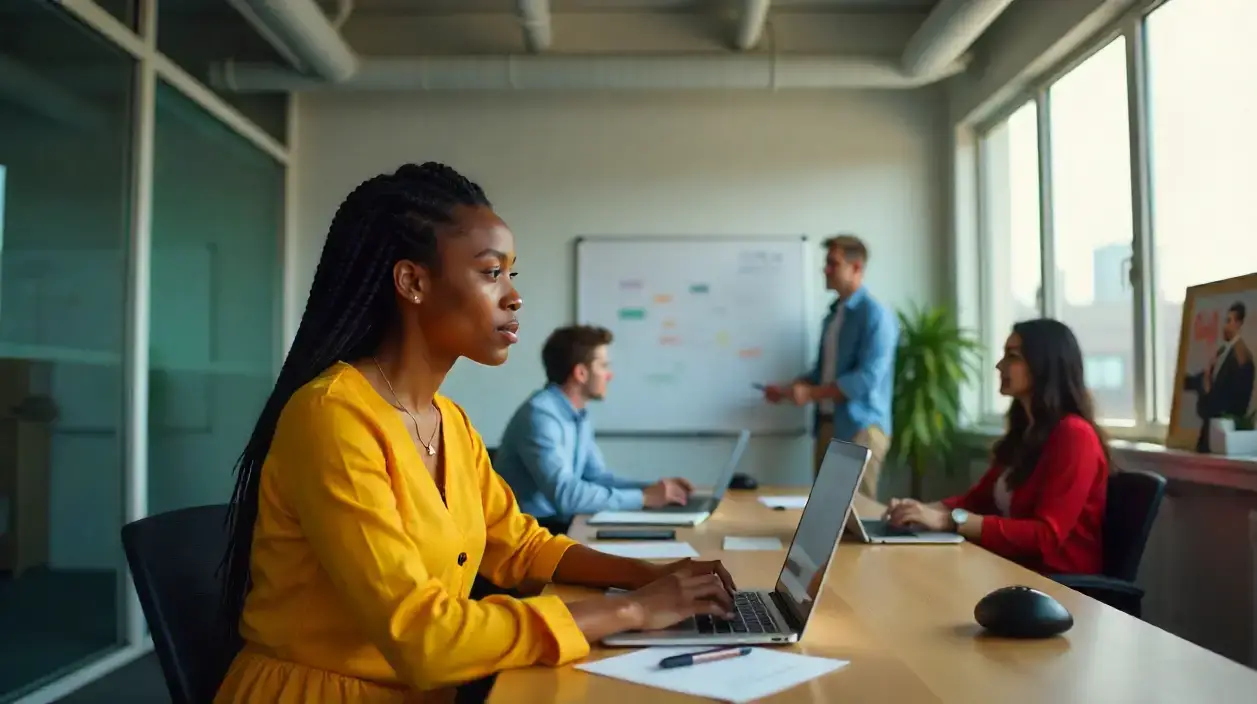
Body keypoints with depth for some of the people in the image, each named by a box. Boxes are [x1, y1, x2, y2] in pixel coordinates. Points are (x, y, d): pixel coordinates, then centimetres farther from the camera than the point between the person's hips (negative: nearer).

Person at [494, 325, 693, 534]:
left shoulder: (579, 414, 8)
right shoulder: (540, 415, -22)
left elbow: (596, 477, 13)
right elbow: (564, 495, -31)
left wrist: (650, 487, -3)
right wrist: (643, 497, -25)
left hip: (558, 522, 8)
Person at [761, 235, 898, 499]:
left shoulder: (876, 315, -9)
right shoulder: (833, 314, 15)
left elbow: (867, 378, -18)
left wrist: (810, 393, -16)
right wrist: (786, 390, 6)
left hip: (860, 427, -7)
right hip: (827, 424, 7)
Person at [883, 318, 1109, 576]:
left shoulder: (1074, 435, -14)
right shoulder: (1024, 430, 12)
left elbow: (1047, 535, -21)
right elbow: (980, 497, 15)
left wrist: (952, 521, -26)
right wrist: (926, 509, -4)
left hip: (1060, 584, -7)